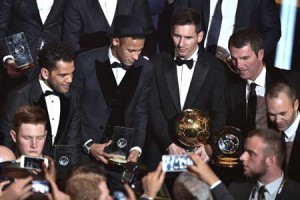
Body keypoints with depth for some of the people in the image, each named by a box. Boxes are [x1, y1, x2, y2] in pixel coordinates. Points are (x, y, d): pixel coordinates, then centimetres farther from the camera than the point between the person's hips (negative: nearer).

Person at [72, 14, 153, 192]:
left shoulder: (145, 69, -1)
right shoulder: (86, 63, -10)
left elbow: (140, 112, 6)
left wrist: (137, 147, -6)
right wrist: (88, 144, -12)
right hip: (86, 147, -2)